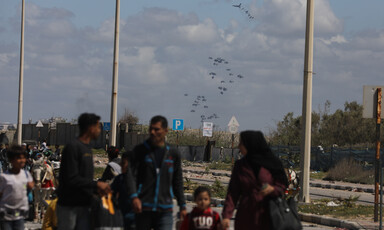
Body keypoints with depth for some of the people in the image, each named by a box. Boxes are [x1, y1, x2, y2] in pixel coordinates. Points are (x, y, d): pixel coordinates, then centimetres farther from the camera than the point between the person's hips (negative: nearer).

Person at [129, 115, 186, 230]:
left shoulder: (173, 154, 10)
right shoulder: (140, 150, 3)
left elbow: (177, 182, 17)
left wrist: (182, 206, 15)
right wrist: (134, 196, -21)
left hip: (165, 209, 1)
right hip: (143, 209, -1)